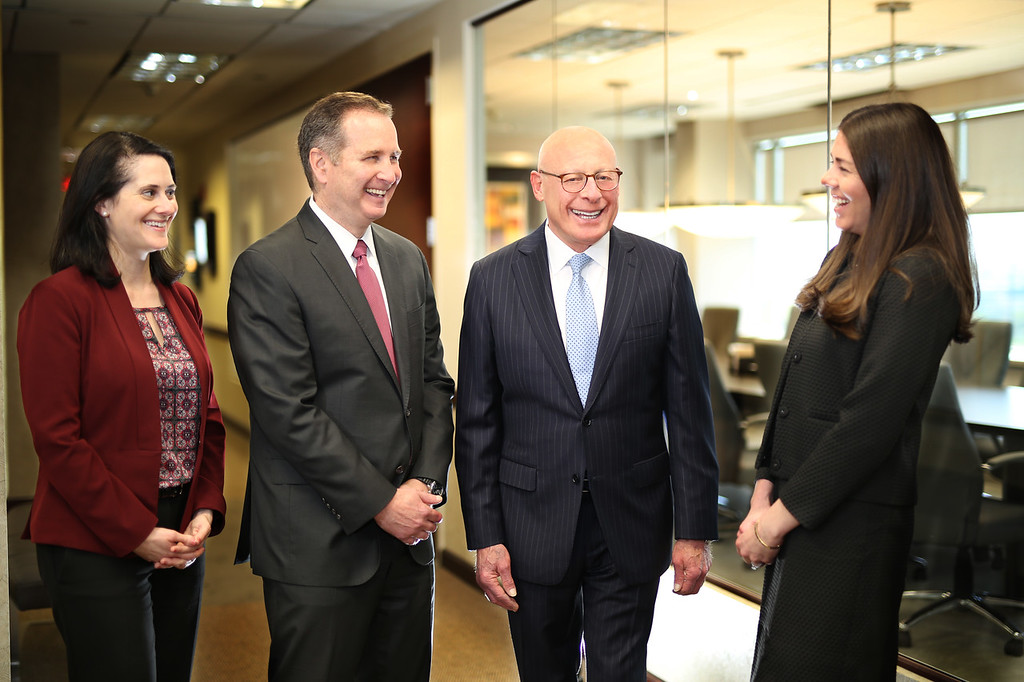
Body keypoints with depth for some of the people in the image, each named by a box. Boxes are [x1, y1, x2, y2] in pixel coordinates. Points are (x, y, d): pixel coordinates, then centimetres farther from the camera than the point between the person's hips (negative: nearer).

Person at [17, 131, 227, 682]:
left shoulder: (181, 300, 12)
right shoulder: (59, 300, -10)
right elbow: (56, 438, -14)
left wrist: (206, 511, -1)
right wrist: (135, 533, -14)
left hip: (181, 543, 7)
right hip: (95, 548, -6)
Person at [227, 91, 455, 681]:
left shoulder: (408, 259, 11)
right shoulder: (267, 268, -11)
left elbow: (434, 382, 11)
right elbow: (288, 412, -16)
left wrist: (426, 484, -3)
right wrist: (380, 503, -14)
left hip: (410, 533, 6)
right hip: (320, 543, -6)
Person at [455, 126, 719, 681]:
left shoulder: (664, 271, -3)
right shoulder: (493, 279, -3)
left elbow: (688, 409, -1)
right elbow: (476, 421, -1)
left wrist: (695, 529, -2)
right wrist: (485, 536, -4)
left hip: (632, 526, 0)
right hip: (533, 526, 1)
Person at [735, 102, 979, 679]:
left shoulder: (920, 281, -16)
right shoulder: (846, 261, 11)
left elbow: (870, 420, -20)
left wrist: (783, 514, -14)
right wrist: (766, 491, 5)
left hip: (850, 527, -8)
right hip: (798, 517, 8)